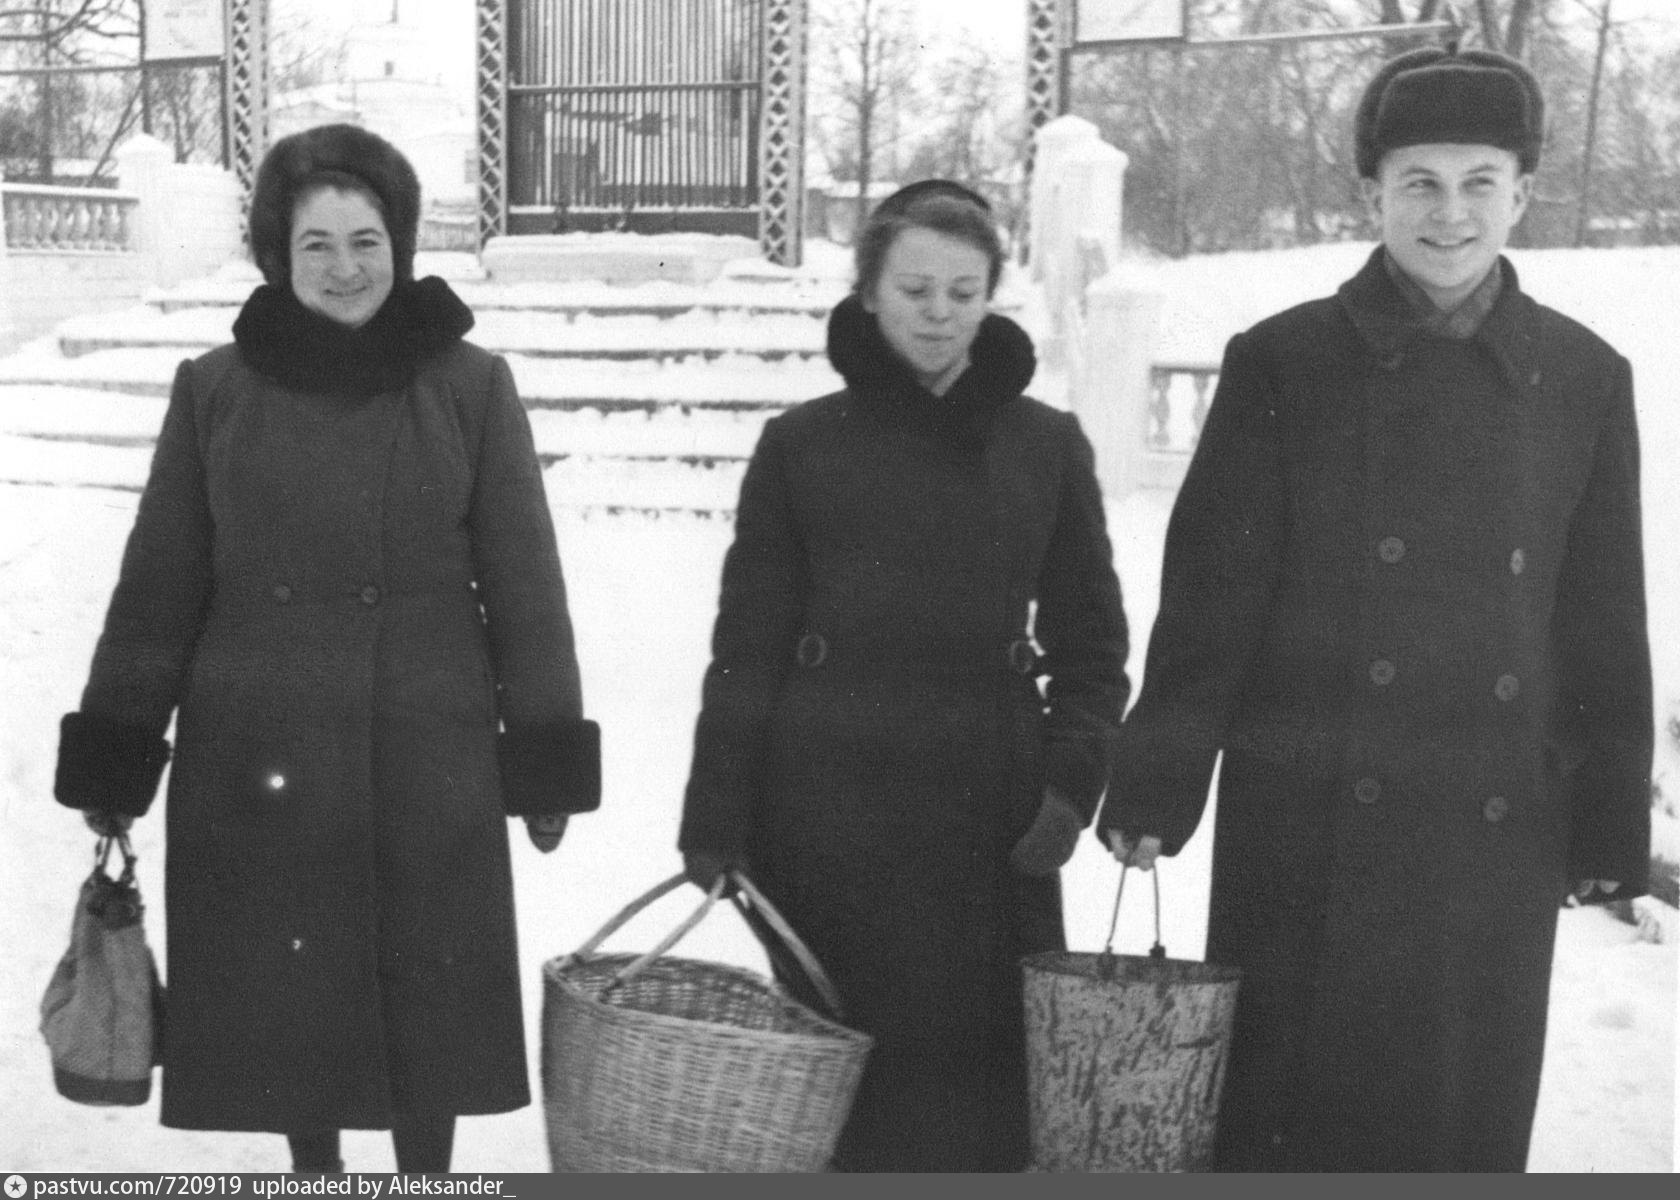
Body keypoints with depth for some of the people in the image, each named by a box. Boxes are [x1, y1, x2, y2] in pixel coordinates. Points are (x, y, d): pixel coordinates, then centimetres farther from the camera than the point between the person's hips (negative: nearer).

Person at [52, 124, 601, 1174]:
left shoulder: (470, 386, -2)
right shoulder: (215, 390, 2)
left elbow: (525, 584, 0)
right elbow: (158, 588, 6)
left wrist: (548, 759, -1)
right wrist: (113, 756, 5)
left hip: (428, 763, -1)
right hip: (257, 768, 1)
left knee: (428, 1008, 7)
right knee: (291, 1009, 11)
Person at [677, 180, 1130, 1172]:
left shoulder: (1048, 446, 7)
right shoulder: (802, 444, 5)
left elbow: (1090, 645, 9)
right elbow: (747, 646, 5)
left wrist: (1071, 783, -4)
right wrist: (715, 819, 0)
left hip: (990, 817, 1)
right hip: (828, 807, 0)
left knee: (982, 1063, 0)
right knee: (847, 1077, 3)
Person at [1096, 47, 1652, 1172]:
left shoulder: (1584, 379, 5)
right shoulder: (1285, 362, -3)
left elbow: (1605, 624, 8)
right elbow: (1207, 595, -3)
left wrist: (1613, 829, 8)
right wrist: (1156, 786, -7)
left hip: (1500, 832, 3)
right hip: (1312, 824, -2)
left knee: (1467, 1118, 11)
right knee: (1294, 1115, 6)